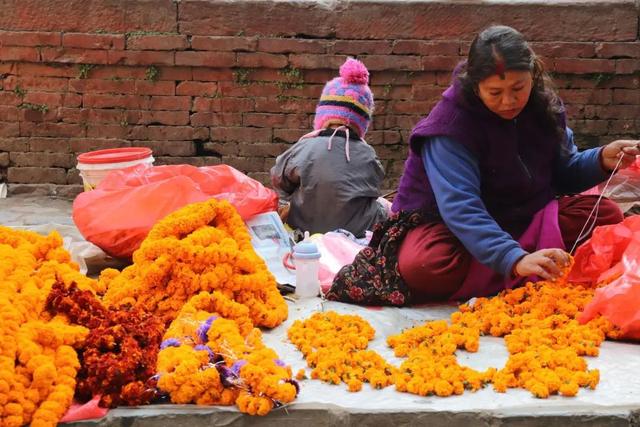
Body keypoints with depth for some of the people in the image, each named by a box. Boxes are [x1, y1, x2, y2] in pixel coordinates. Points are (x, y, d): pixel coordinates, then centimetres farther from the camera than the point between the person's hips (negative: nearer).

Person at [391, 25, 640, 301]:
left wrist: (602, 160, -15)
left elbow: (563, 173, 6)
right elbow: (460, 207, -35)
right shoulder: (450, 123, -25)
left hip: (522, 218, 6)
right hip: (448, 226, -6)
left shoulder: (543, 105, -5)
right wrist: (514, 259, -48)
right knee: (420, 266, -38)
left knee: (605, 214, -14)